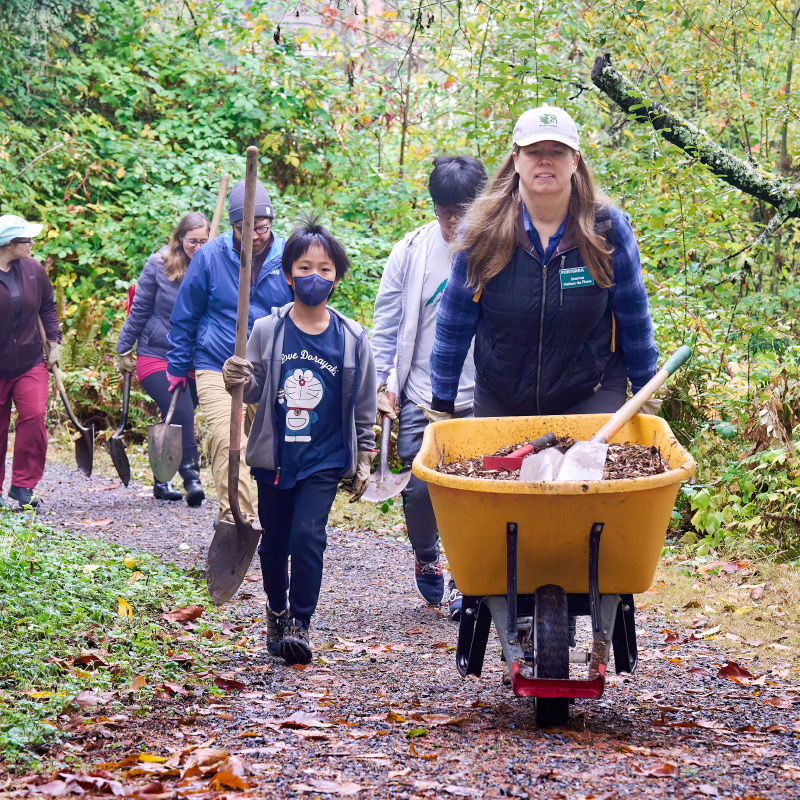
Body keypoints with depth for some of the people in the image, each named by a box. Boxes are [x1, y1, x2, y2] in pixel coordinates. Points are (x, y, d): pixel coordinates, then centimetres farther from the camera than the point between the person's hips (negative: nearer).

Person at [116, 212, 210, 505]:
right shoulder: (159, 266, -6)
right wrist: (124, 349, 4)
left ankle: (162, 481, 24)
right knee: (181, 412, -19)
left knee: (175, 420, 9)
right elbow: (139, 310, 2)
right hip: (156, 355, -3)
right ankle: (191, 477, -13)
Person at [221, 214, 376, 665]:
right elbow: (256, 392, 1)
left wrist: (364, 460, 8)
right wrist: (240, 381, -22)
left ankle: (300, 624, -5)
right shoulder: (268, 331, -3)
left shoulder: (352, 339, -2)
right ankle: (277, 614, 33)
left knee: (308, 535, -14)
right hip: (275, 456, 1)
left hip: (324, 459, -1)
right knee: (275, 541, 12)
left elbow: (364, 406, 6)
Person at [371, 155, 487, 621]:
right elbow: (387, 321, 10)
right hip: (422, 395, 1)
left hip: (481, 399, -1)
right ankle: (425, 554, 27)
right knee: (421, 489, -4)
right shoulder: (412, 251, 4)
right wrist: (383, 379, 3)